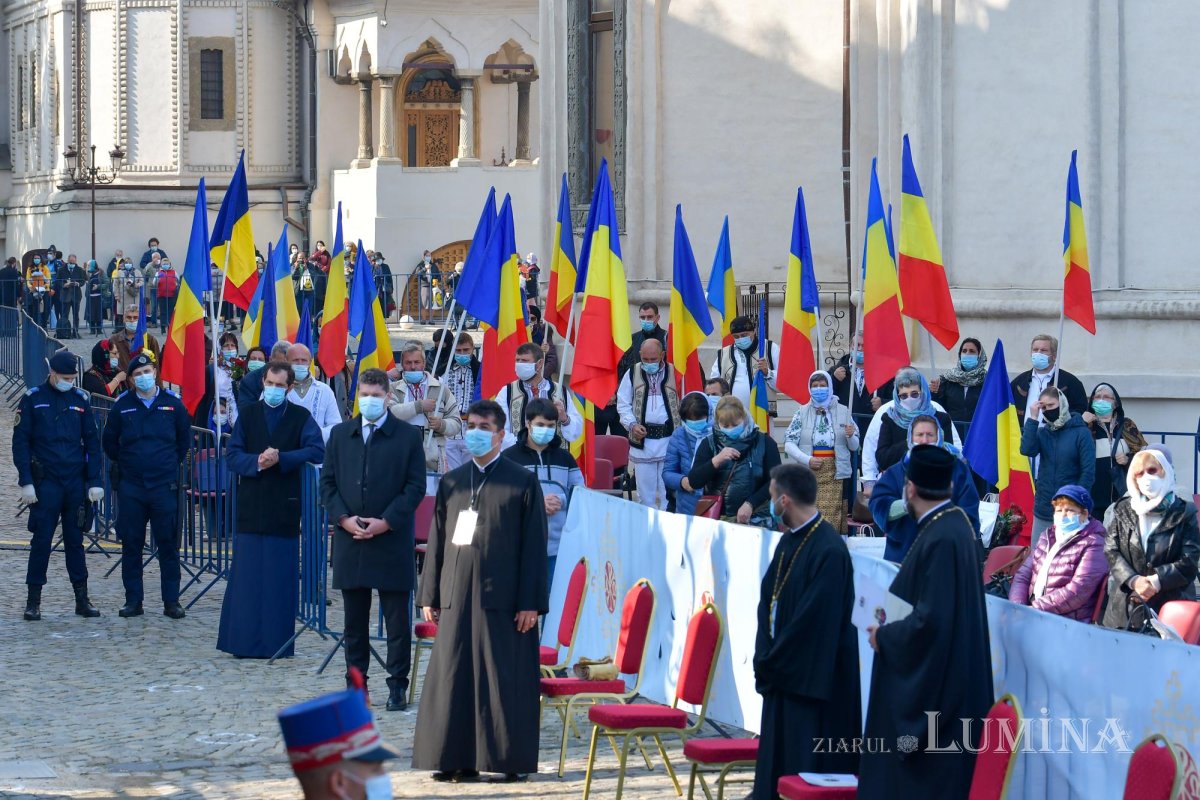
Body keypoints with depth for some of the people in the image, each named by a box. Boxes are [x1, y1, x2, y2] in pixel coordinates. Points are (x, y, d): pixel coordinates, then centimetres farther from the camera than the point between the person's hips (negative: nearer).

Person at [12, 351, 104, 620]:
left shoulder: (80, 399, 7)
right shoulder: (33, 399, -1)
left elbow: (92, 443, 9)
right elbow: (20, 442, -2)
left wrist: (94, 482, 3)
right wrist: (26, 482, -9)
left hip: (76, 482, 2)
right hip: (45, 482, -2)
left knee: (75, 540, 7)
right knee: (41, 540, -1)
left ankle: (82, 598, 12)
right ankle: (33, 601, 5)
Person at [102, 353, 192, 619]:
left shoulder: (173, 404, 2)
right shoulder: (122, 406, 2)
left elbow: (184, 439, 14)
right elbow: (109, 442, 13)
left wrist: (172, 463, 10)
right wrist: (124, 463, 11)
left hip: (164, 485, -1)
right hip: (130, 487, 1)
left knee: (168, 544, 1)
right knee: (131, 544, 4)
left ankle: (171, 601, 6)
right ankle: (133, 600, 10)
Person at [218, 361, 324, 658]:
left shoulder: (301, 417, 3)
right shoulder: (248, 415, 9)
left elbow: (317, 452, -9)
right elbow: (232, 455, 5)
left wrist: (281, 459, -18)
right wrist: (256, 462, -14)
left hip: (285, 505, -1)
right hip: (251, 503, 1)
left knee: (281, 575, 0)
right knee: (247, 575, 1)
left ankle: (277, 642, 6)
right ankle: (245, 641, 5)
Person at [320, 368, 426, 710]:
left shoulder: (407, 436, 0)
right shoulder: (340, 435, 10)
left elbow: (416, 486, -2)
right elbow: (328, 482, 10)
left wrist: (387, 522, -12)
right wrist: (343, 518, -6)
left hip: (392, 541, -3)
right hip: (349, 539, 3)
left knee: (397, 619, 0)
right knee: (354, 619, 9)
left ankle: (398, 685, 5)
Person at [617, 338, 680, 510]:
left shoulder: (673, 373, 1)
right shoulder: (632, 374, 5)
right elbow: (623, 404, 10)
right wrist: (632, 424, -6)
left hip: (669, 437, -1)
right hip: (642, 440, 1)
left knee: (668, 490, -1)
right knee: (645, 490, 5)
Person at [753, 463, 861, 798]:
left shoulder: (829, 551, -19)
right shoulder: (789, 541, 9)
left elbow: (815, 620, -21)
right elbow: (768, 603, 12)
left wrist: (772, 661, -13)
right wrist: (765, 657, 0)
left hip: (812, 680, -9)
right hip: (782, 675, 9)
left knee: (809, 771, -4)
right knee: (776, 763, 15)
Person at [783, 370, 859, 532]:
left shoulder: (843, 411, 7)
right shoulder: (802, 412, 6)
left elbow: (854, 446, 11)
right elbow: (789, 444, 2)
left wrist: (850, 436, -11)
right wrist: (807, 460, -12)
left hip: (835, 474, 0)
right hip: (808, 474, 0)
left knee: (831, 522, -10)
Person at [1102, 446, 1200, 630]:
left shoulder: (1184, 513, 4)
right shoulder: (1123, 511, 13)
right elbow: (1110, 552, 3)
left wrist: (1156, 581, -14)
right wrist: (1133, 581, -12)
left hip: (1171, 606, -3)